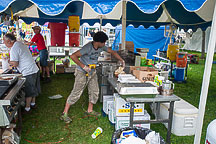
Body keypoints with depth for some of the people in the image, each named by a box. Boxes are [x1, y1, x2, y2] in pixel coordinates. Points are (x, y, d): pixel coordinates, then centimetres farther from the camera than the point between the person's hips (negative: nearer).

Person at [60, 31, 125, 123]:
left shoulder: (101, 47, -5)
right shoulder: (88, 47, -28)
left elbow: (112, 52, 11)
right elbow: (73, 56, -32)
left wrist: (121, 60, 4)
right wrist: (83, 66, -32)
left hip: (92, 72, 7)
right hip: (82, 73, -7)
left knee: (94, 91, 11)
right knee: (76, 93, -4)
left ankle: (90, 110, 32)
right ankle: (64, 114, 9)